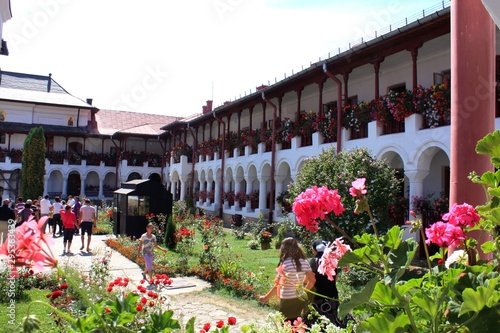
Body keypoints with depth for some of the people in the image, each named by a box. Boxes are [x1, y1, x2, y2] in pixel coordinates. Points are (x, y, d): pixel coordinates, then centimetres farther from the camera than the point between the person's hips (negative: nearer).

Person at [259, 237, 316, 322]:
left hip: (287, 300, -5)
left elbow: (278, 285, -16)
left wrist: (266, 297, -5)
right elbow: (312, 280, 0)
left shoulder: (285, 264, -16)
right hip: (301, 299, 5)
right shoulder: (304, 262, -1)